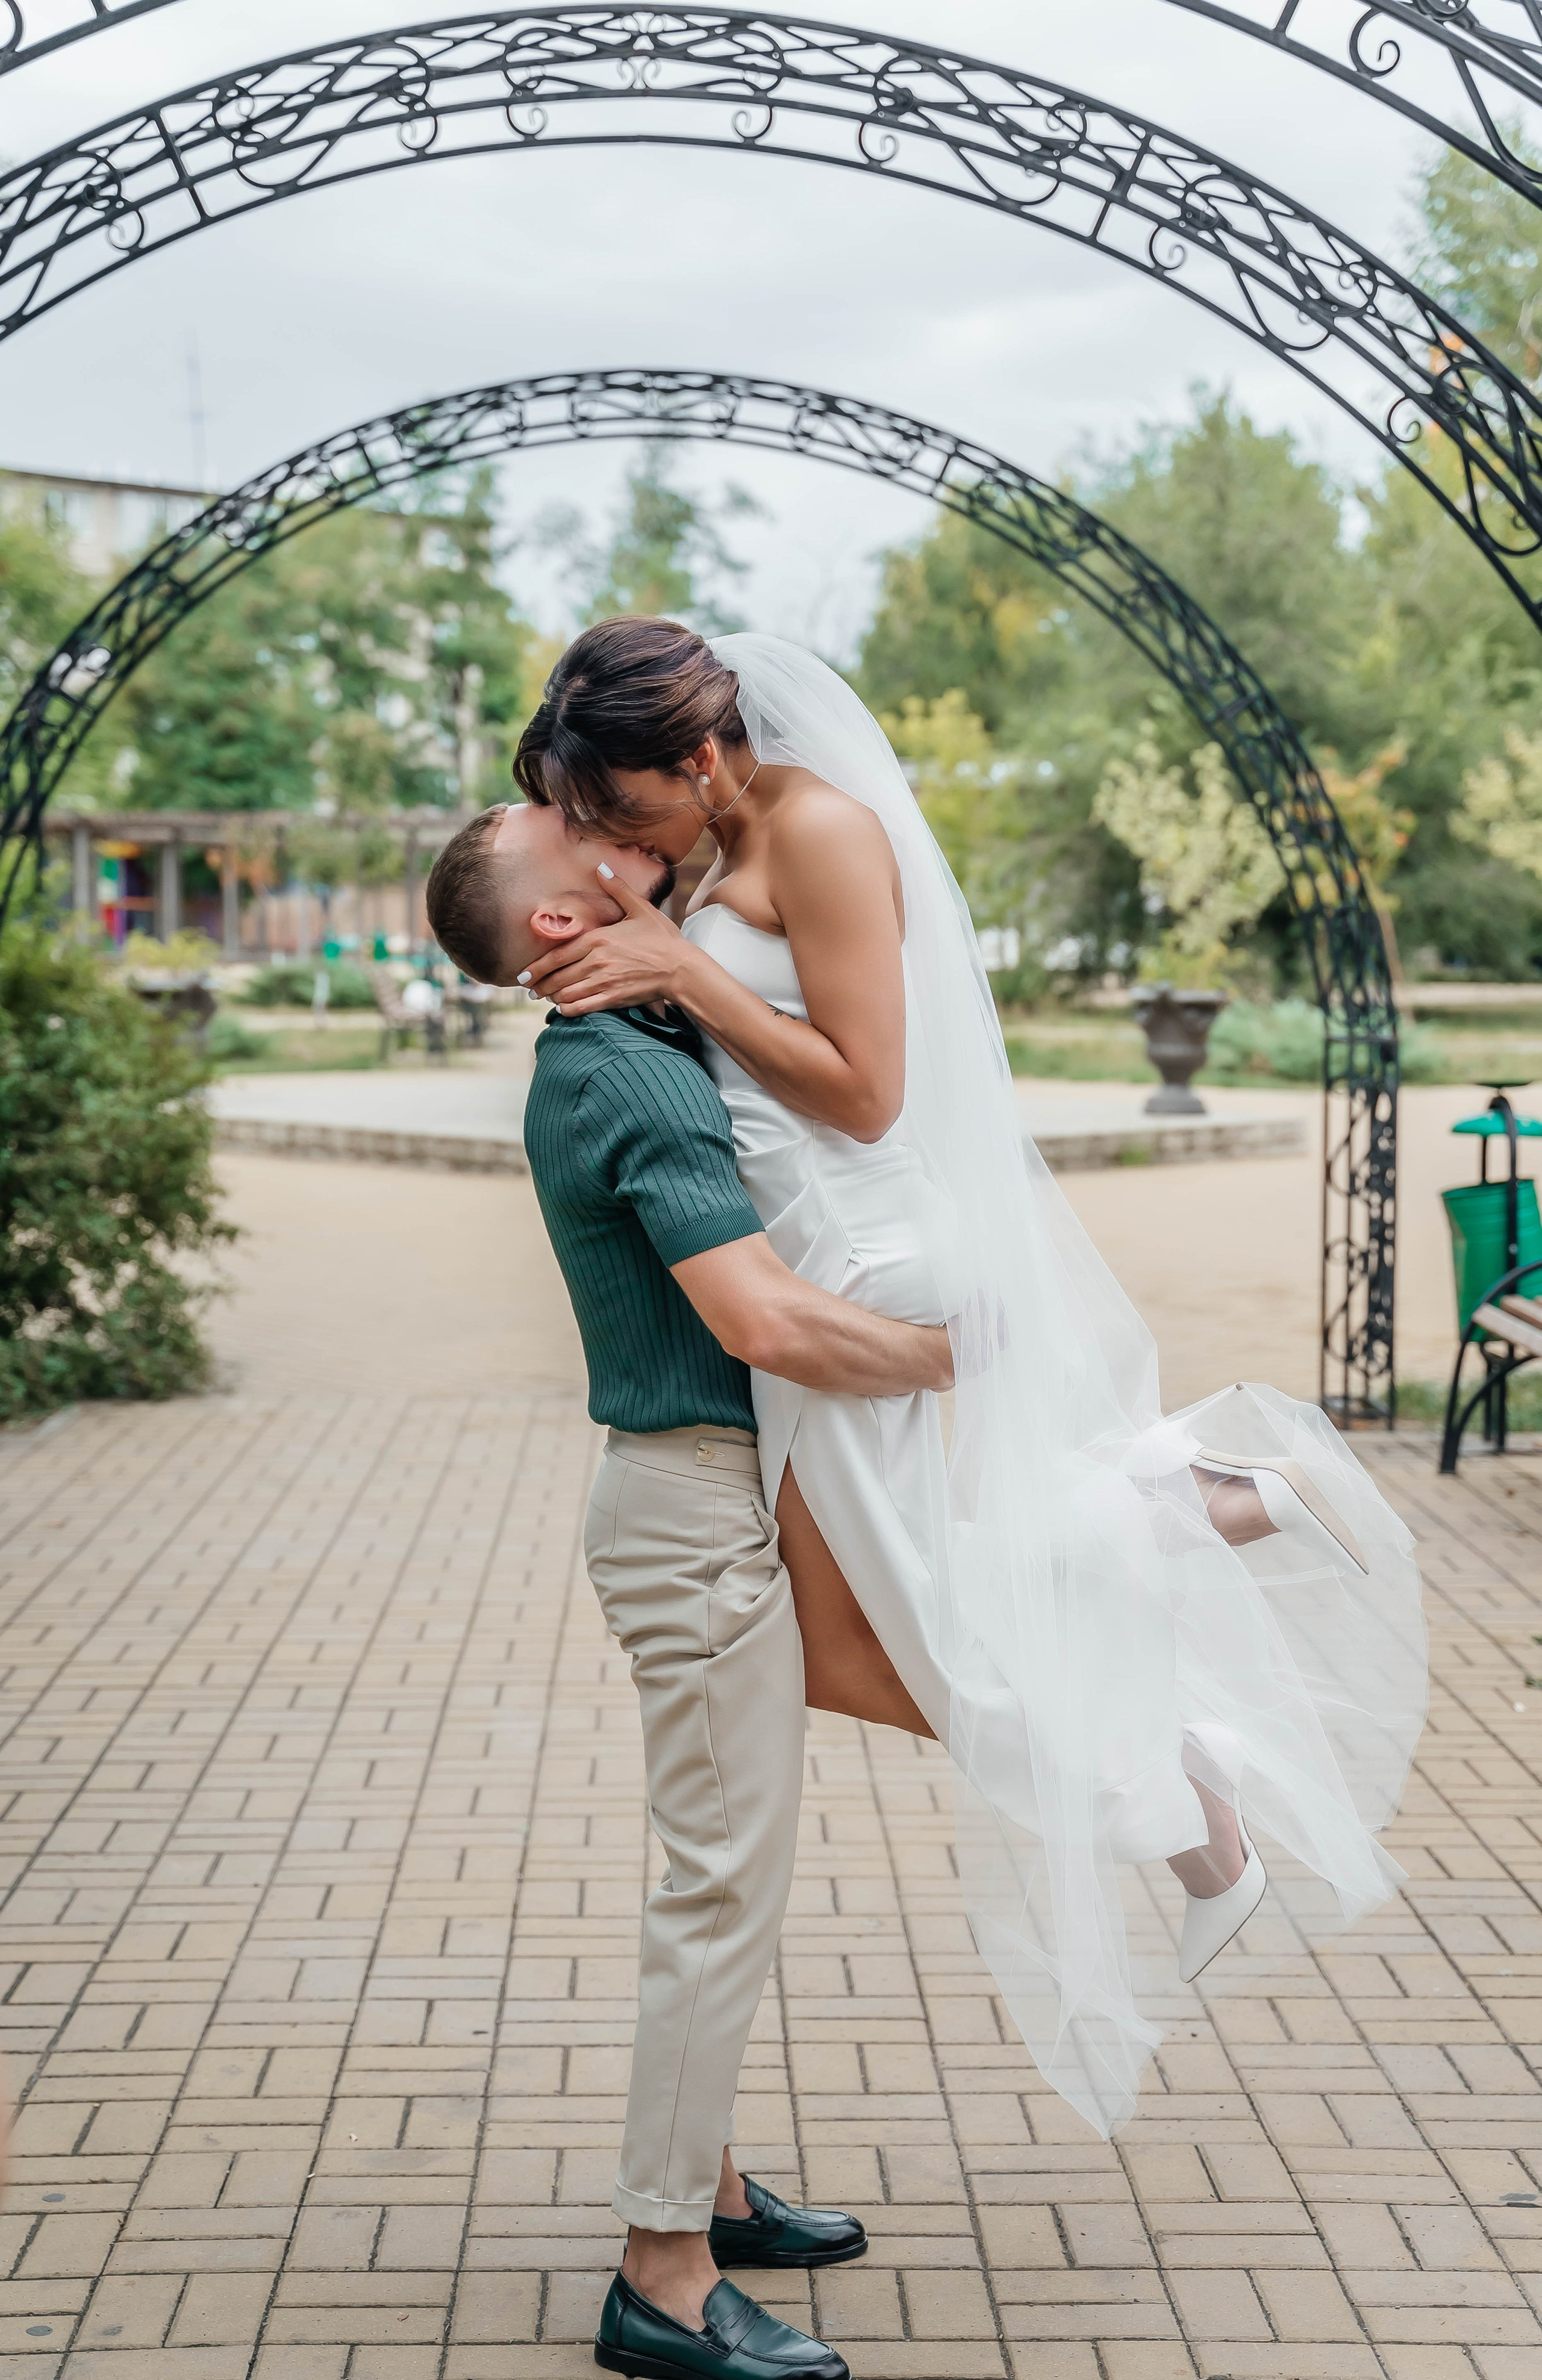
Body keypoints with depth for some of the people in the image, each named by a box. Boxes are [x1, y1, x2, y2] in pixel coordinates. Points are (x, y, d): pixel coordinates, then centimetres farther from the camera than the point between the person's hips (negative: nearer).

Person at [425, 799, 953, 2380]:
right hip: (698, 1506, -10)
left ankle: (702, 2186, 31)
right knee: (727, 1886, -4)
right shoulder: (626, 1077, -20)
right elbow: (767, 1319, -28)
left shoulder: (629, 1053, 12)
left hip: (721, 1496, 10)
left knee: (729, 1871, 18)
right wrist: (959, 1356, -17)